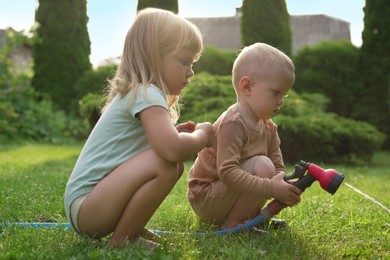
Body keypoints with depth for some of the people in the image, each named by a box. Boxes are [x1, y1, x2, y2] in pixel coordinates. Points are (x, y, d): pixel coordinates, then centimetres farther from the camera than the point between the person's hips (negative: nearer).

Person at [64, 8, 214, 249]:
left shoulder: (135, 92, 14)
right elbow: (172, 149, -32)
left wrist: (176, 133, 5)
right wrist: (202, 135, -11)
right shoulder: (146, 93, -16)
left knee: (175, 165, 8)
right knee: (166, 163, -27)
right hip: (85, 207, -10)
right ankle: (122, 239, -10)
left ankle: (129, 229, 11)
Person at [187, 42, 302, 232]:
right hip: (205, 199, -9)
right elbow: (227, 172, -33)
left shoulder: (268, 127, 2)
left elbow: (278, 167, 1)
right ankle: (231, 224, -17)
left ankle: (250, 214, 5)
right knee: (263, 166, -26)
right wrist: (272, 188, -35)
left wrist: (283, 184, -23)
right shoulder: (232, 123, -25)